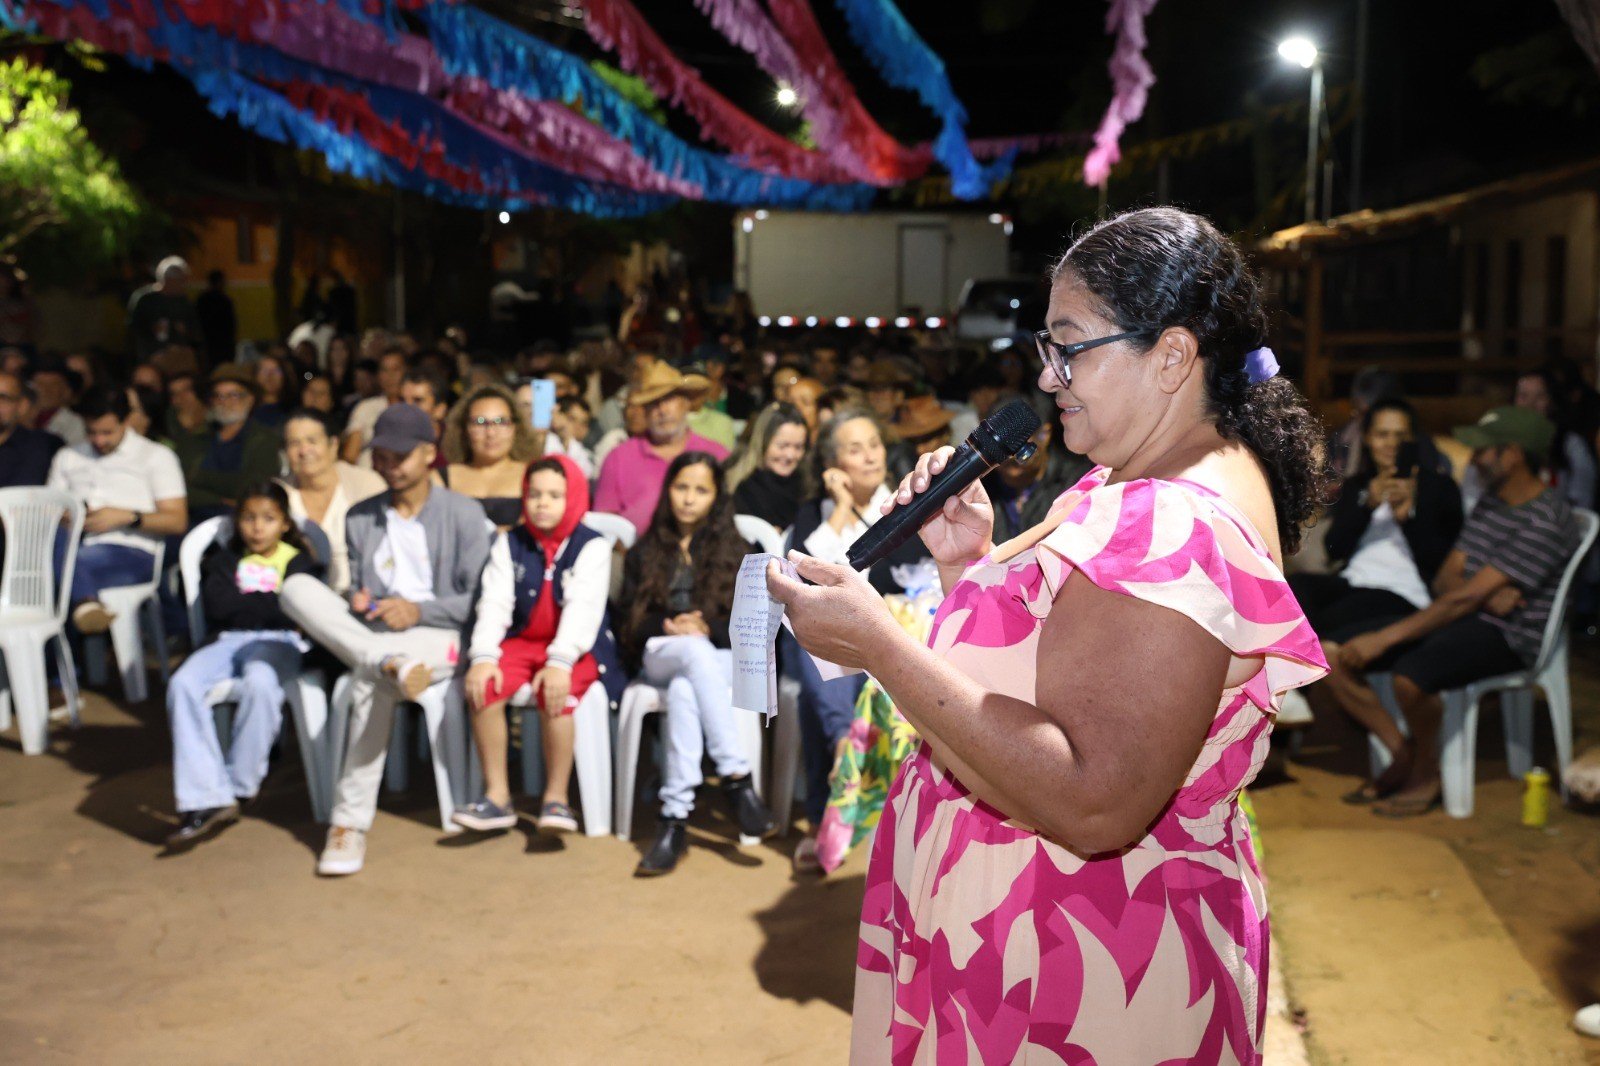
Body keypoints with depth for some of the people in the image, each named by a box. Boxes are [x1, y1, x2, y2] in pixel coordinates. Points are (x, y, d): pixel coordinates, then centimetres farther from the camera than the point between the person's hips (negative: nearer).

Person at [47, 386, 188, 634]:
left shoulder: (156, 455, 16)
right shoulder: (67, 457, 29)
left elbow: (178, 522, 7)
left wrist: (126, 517, -7)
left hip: (131, 554, -3)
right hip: (75, 546, 3)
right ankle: (87, 603, -61)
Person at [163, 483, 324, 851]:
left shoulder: (298, 561, 15)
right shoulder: (225, 557, 23)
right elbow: (216, 606, 5)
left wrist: (242, 602, 3)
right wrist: (267, 602, 4)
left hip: (279, 643, -3)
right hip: (227, 641, 3)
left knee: (260, 683, -38)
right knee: (183, 684, -29)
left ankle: (238, 788, -23)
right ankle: (206, 798, -32)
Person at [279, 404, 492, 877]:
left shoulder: (463, 513, 6)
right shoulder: (359, 518, 19)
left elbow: (479, 599, -1)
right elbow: (354, 588, 18)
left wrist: (418, 610, -14)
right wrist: (356, 605, -6)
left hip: (437, 637, -5)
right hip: (368, 636, 5)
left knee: (370, 681, -37)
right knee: (297, 586, -20)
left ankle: (350, 823, -31)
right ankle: (389, 662, -38)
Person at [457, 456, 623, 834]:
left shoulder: (592, 546, -4)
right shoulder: (510, 543, 8)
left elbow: (583, 607, -17)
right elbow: (495, 602, -4)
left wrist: (560, 661, -32)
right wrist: (483, 655, -21)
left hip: (576, 648, -4)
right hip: (522, 642, 4)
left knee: (556, 692, -32)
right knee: (483, 685, -23)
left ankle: (556, 797, -19)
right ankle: (497, 795, -14)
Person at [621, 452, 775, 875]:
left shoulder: (736, 551, 16)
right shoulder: (645, 552, 20)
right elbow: (631, 621, 9)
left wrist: (707, 629, -12)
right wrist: (669, 626, -11)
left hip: (722, 658, 0)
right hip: (660, 655, 0)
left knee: (683, 690, -38)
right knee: (695, 652, -39)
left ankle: (675, 819, -43)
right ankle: (737, 780, -46)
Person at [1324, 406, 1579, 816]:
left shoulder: (1546, 520, -16)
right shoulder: (1490, 500, 14)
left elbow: (1466, 597, -22)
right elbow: (1446, 579, 10)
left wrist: (1384, 638, -24)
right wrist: (1486, 594, -15)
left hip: (1508, 636, -9)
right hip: (1462, 618, 9)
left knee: (1410, 676, -38)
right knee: (1334, 655, -8)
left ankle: (1426, 771, -9)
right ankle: (1403, 754, 3)